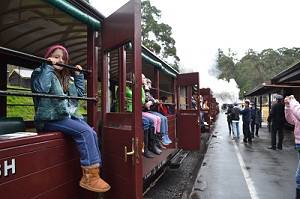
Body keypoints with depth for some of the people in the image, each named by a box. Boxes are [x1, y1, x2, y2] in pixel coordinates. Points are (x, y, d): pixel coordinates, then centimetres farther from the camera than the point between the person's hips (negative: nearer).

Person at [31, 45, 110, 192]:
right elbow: (41, 89, -21)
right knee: (84, 132, -26)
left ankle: (93, 172, -13)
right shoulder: (41, 72, 2)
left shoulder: (66, 78, 22)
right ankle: (89, 176, -23)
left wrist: (78, 75, 21)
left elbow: (79, 93, 24)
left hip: (67, 115, 7)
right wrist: (48, 67, -13)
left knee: (92, 133, -16)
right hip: (51, 118, -7)